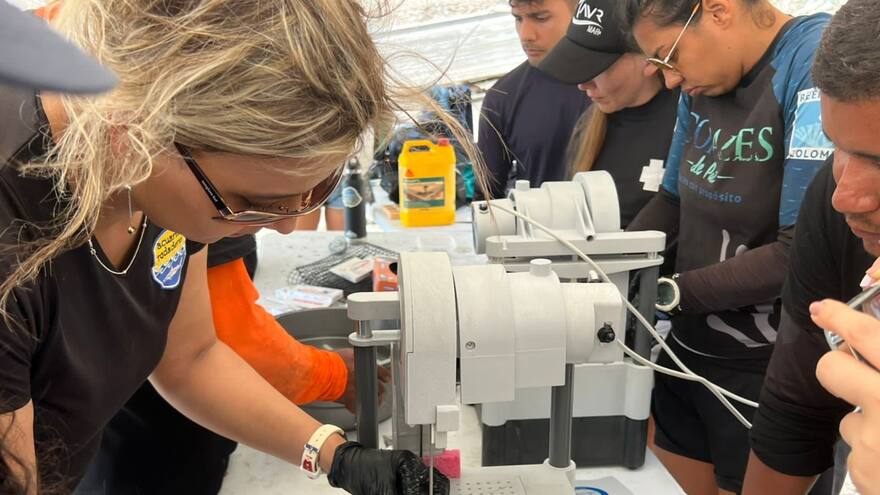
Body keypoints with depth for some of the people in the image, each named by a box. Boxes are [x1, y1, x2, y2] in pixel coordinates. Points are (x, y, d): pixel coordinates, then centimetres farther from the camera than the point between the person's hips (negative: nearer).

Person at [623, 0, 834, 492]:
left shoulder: (822, 61, -21)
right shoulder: (703, 85, 3)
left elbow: (806, 253, -27)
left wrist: (669, 293, -20)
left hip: (774, 372, -7)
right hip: (689, 350, 7)